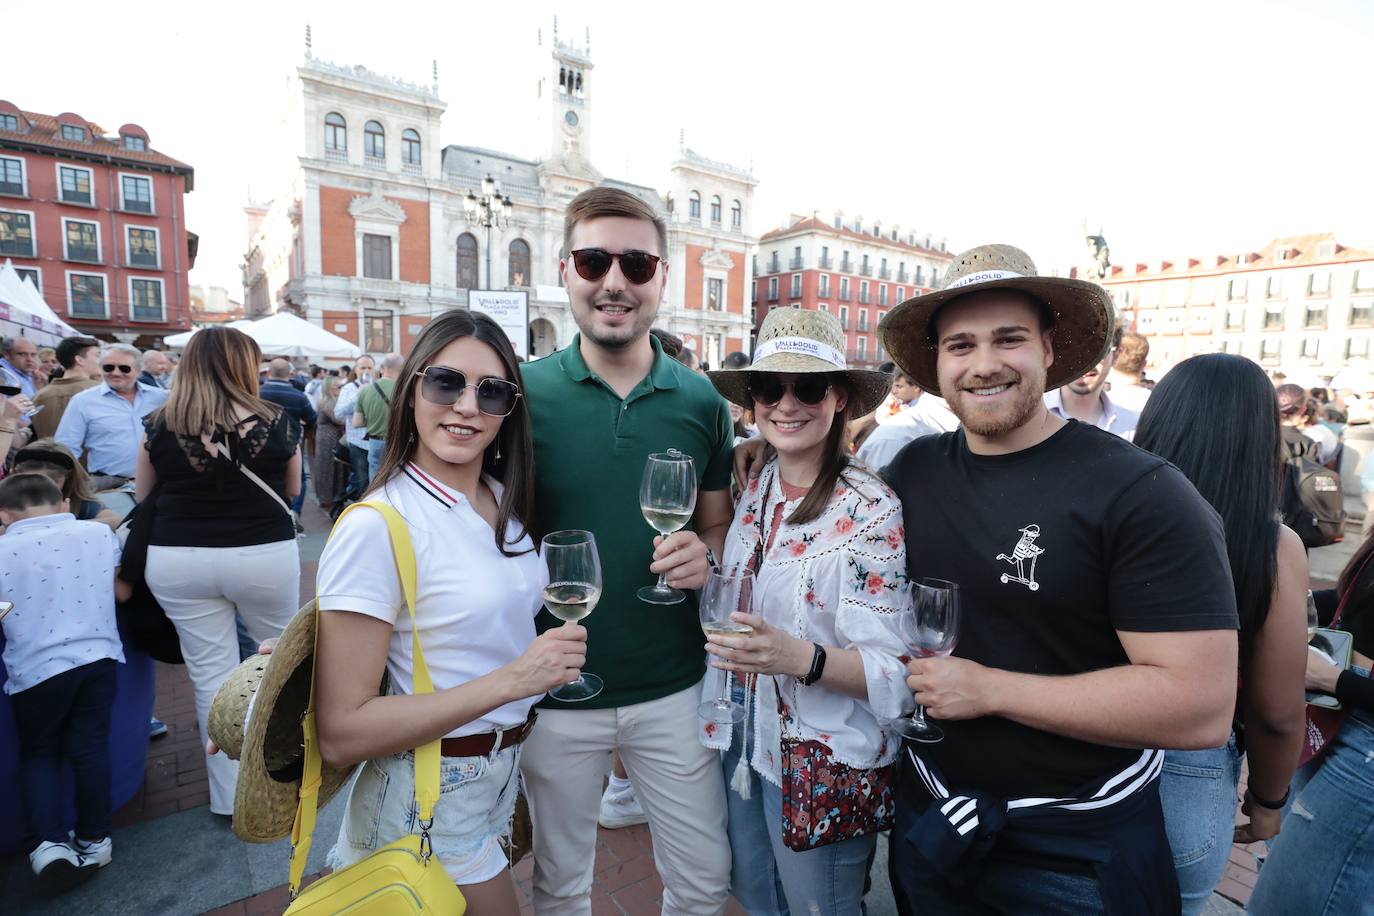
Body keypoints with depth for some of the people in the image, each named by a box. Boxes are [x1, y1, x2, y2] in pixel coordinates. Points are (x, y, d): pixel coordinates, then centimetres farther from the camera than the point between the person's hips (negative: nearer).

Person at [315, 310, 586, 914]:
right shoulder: (376, 527, -23)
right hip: (430, 804, -7)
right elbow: (340, 733, -23)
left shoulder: (505, 502, -2)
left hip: (503, 775, 7)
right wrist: (510, 680, -29)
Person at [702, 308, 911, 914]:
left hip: (825, 765, -5)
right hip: (742, 742, 6)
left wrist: (801, 658, -35)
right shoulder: (754, 489, -2)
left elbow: (893, 669, -21)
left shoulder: (869, 508, -20)